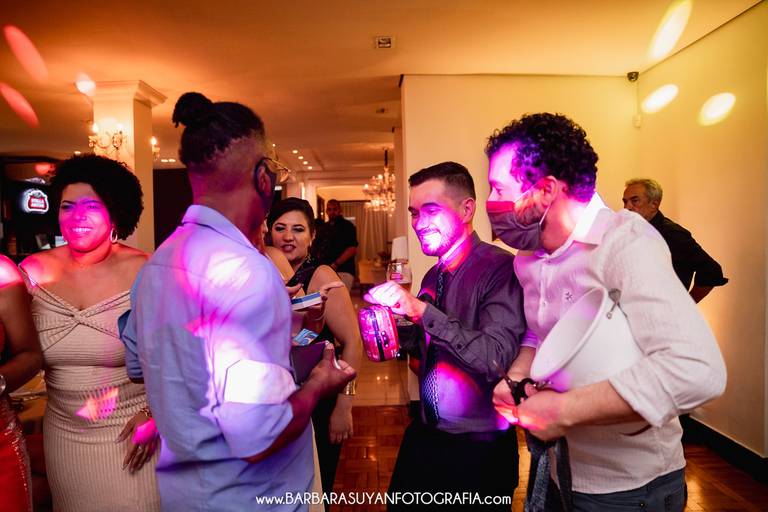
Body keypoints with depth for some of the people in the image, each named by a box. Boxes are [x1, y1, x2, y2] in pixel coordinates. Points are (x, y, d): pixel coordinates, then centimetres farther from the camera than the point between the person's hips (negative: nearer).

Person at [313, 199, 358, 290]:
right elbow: (317, 248, 23)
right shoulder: (323, 228, 20)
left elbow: (352, 249, -10)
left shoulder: (347, 226, 1)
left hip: (342, 271, -6)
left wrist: (335, 265, -17)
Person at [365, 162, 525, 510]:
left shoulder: (499, 268, -18)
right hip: (425, 436, 6)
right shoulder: (433, 277, 3)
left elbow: (496, 360, -27)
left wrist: (422, 310, -28)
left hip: (480, 451, -6)